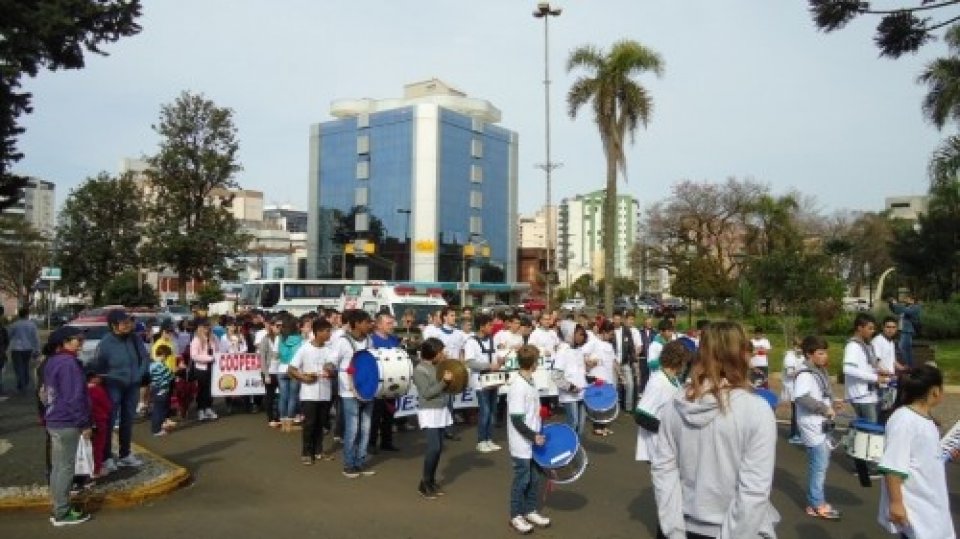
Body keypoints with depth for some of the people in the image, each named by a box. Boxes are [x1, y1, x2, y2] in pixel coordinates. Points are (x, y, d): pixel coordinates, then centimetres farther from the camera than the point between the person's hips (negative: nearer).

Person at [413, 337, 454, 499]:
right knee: (433, 447, -12)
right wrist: (444, 381, -20)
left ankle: (432, 481, 20)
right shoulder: (419, 370, -13)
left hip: (441, 410, 7)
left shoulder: (438, 366, 7)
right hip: (428, 412, -7)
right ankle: (424, 483, 3)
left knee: (439, 448, 8)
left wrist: (450, 379, -4)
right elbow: (427, 393, -18)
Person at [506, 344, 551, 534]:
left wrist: (537, 433, 13)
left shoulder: (530, 383, 4)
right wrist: (534, 435, -19)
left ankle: (531, 511, 31)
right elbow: (517, 421, -24)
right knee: (522, 479, 5)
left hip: (533, 442, 8)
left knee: (535, 478, 17)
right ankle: (516, 516, 21)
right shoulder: (518, 387, -24)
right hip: (522, 444, -8)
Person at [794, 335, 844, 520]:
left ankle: (816, 500, 27)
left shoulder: (820, 371, 11)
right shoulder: (805, 374, -19)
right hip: (813, 427, -9)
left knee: (821, 465, 16)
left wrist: (832, 404, 7)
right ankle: (816, 505, 9)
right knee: (818, 466, -2)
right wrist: (825, 408, -26)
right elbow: (800, 397, -34)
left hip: (823, 425, 9)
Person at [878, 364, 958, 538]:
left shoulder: (925, 419, 8)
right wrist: (896, 503, -24)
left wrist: (950, 455, 15)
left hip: (931, 504, 10)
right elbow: (893, 467, -24)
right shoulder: (904, 420, -22)